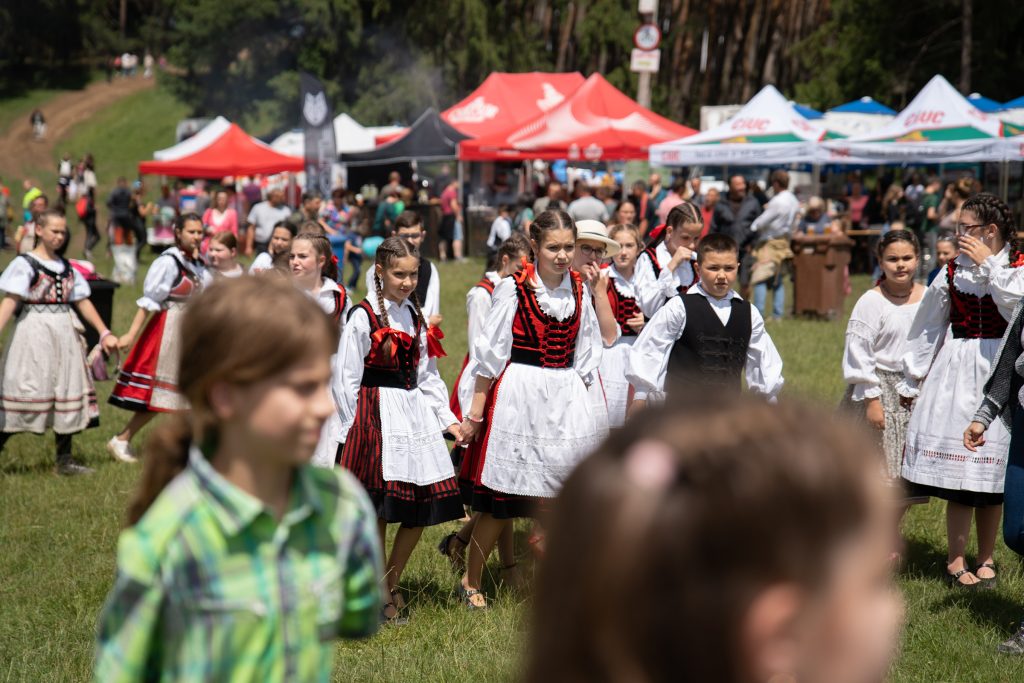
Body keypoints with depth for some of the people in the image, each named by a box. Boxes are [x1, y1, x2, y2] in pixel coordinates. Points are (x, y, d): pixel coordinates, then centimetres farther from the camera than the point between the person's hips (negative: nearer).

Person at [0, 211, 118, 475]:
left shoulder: (66, 267, 14)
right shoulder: (24, 264, -4)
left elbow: (83, 302, 15)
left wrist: (104, 333, 8)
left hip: (64, 334, 6)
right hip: (33, 334, -6)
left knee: (67, 394, 6)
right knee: (25, 392, -10)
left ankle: (65, 460, 12)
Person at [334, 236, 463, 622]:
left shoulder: (415, 316, 13)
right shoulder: (363, 316, -6)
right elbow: (346, 380, -6)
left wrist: (447, 418, 9)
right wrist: (356, 430, -8)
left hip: (415, 414, 6)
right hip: (375, 416, -6)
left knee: (421, 507, 2)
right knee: (376, 510, -5)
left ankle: (391, 583, 18)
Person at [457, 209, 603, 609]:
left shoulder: (578, 290, 6)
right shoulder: (513, 289, -8)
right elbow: (490, 353, -5)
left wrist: (577, 393, 11)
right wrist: (475, 412, -5)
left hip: (566, 398, 5)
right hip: (518, 396, -4)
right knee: (503, 500, 2)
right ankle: (471, 581, 18)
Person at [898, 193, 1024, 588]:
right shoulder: (953, 272, 6)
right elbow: (927, 327, 13)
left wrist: (989, 265, -15)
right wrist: (912, 380, 18)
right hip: (957, 374, 1)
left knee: (992, 476, 5)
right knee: (960, 473, -3)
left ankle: (985, 559, 18)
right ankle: (957, 561, 7)